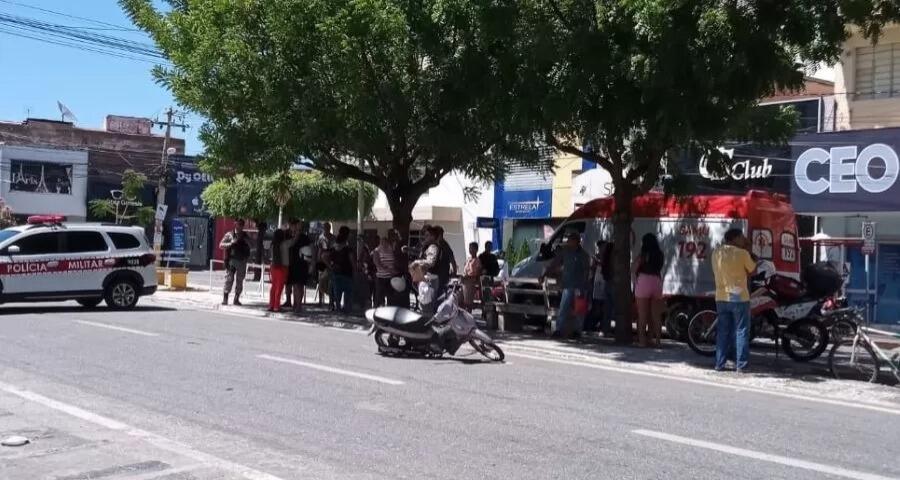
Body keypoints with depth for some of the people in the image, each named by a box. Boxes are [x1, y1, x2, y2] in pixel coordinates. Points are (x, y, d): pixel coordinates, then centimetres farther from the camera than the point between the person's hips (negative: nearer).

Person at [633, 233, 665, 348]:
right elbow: (660, 268, 12)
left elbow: (634, 269, -7)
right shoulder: (660, 255, 9)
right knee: (656, 315, 8)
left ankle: (642, 340, -2)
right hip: (657, 283, 4)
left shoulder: (642, 255, -5)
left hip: (643, 282, -4)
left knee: (642, 314, -1)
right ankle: (656, 340, 8)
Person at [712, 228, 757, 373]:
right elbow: (752, 271, 2)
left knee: (722, 331, 10)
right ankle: (741, 365, 1)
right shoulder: (742, 253, -11)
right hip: (739, 297, -5)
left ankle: (720, 364, 11)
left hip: (721, 298, 5)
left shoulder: (716, 252, 5)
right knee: (741, 331, 2)